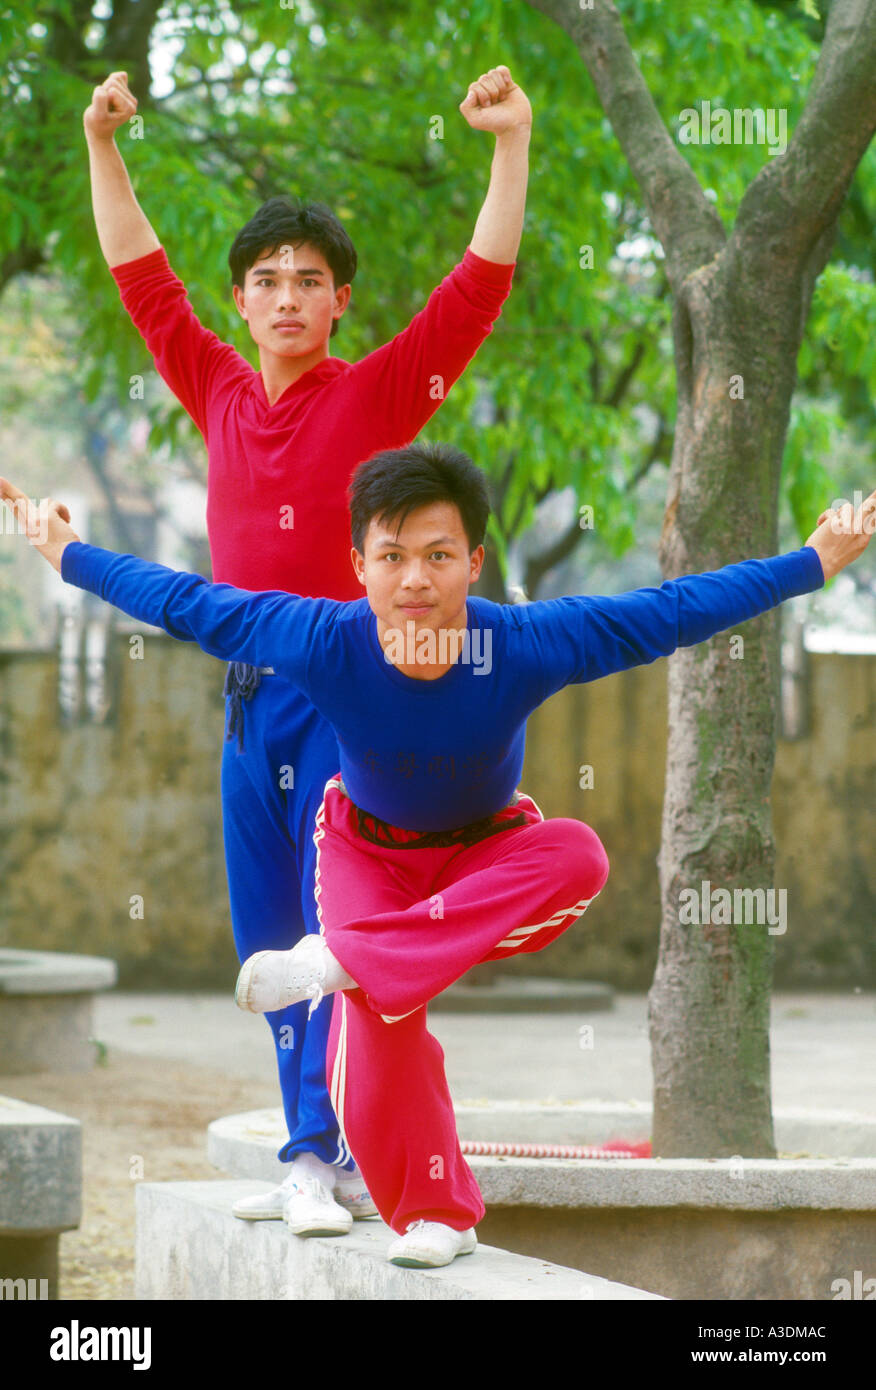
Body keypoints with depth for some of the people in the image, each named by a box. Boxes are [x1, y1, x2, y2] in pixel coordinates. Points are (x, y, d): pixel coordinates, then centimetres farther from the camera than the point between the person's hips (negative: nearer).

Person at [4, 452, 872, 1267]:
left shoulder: (527, 644, -32)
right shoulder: (322, 643, -31)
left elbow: (676, 611, -23)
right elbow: (183, 604, -16)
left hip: (485, 849, 0)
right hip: (368, 852, 0)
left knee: (577, 859, -34)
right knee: (379, 1032, -18)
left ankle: (342, 959, -34)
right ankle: (435, 1213, 10)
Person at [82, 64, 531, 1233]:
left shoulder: (377, 394, -1)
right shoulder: (219, 393, 10)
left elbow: (479, 287, -7)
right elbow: (140, 273, 17)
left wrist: (512, 147, -15)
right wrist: (102, 146, 13)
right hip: (251, 695, 5)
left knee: (337, 927, -10)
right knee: (268, 940, 7)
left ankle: (320, 1155, -13)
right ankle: (325, 1161, 14)